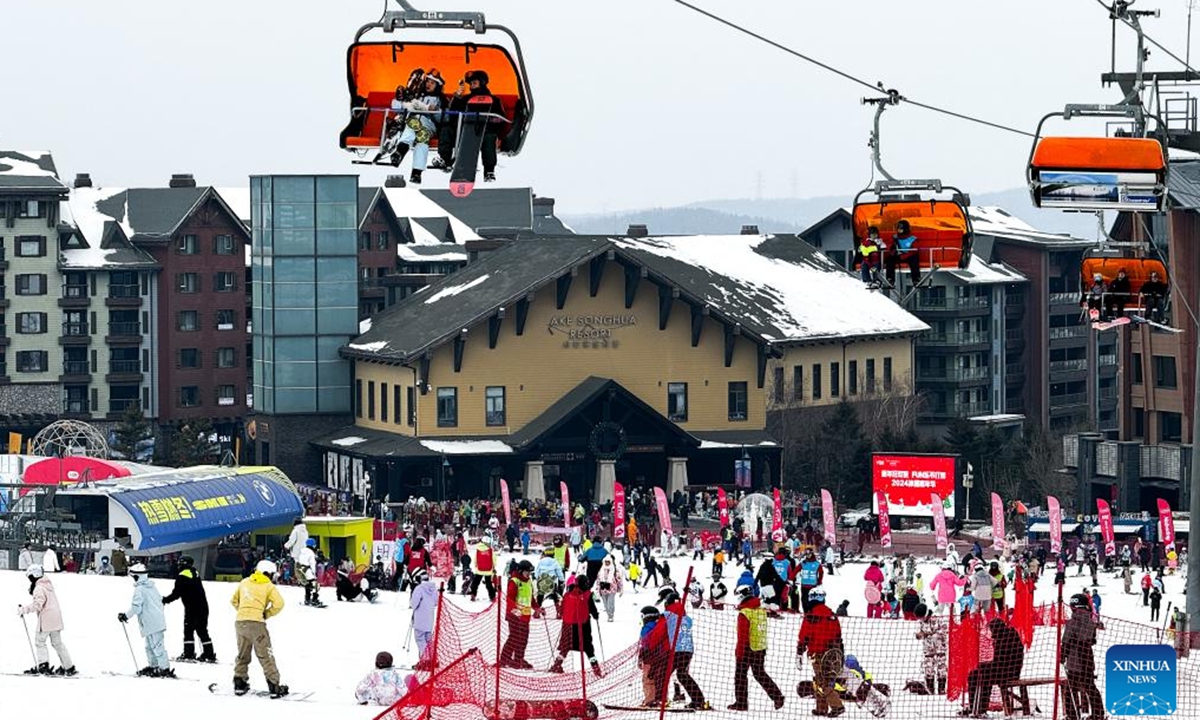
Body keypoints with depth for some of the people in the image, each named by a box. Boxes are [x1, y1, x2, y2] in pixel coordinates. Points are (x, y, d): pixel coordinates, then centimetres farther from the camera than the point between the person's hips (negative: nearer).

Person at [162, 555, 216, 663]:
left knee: (188, 631, -3)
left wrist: (165, 600, 1)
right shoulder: (196, 574, 13)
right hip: (203, 607, 8)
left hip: (192, 609, -8)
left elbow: (177, 593, -12)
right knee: (202, 631, 12)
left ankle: (188, 654, -8)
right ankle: (209, 655, 11)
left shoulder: (182, 576, -11)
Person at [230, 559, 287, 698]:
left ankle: (239, 684, 20)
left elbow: (234, 600, 23)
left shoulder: (244, 583, 16)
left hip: (240, 622, 5)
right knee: (265, 656, 1)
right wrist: (267, 614, 4)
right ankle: (274, 687, -1)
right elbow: (279, 604, -9)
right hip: (256, 623, -4)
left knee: (243, 655, 20)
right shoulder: (269, 586, 2)